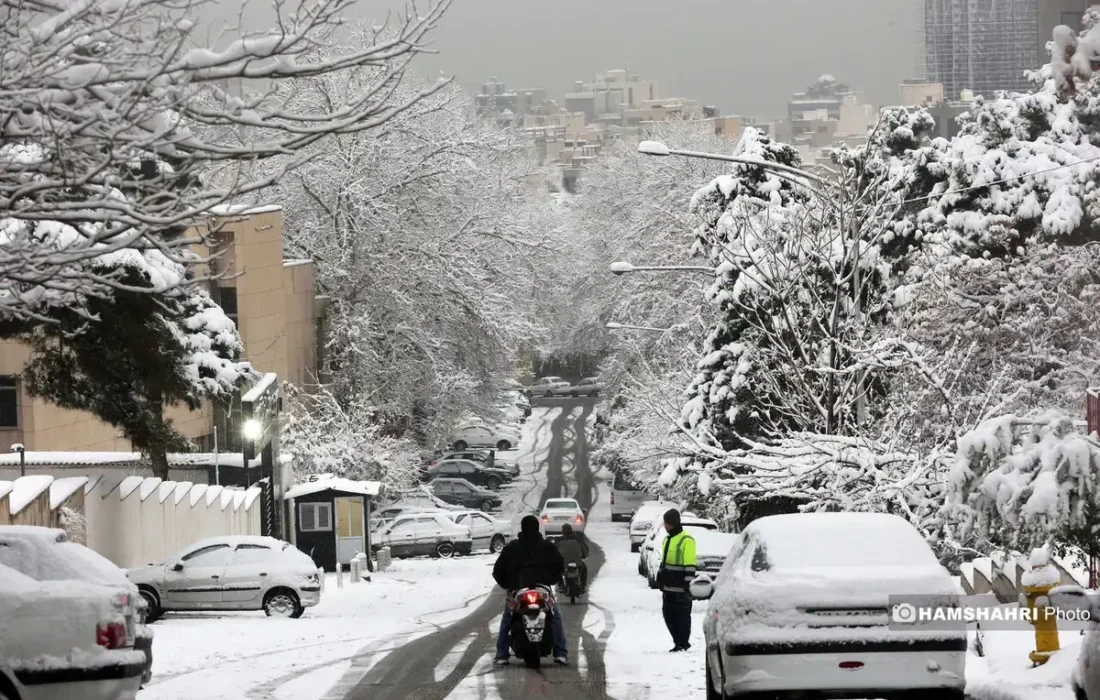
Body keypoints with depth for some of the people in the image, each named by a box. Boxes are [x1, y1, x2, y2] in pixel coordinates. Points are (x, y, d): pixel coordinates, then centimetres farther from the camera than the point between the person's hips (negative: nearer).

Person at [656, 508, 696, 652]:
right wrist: (660, 579, 22)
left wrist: (687, 584, -19)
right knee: (669, 615, 10)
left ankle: (683, 644, 5)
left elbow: (690, 566, -16)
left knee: (682, 616, -3)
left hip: (680, 588, -9)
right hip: (668, 586, 9)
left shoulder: (686, 540, -12)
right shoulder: (667, 540, 16)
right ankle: (678, 642, 19)